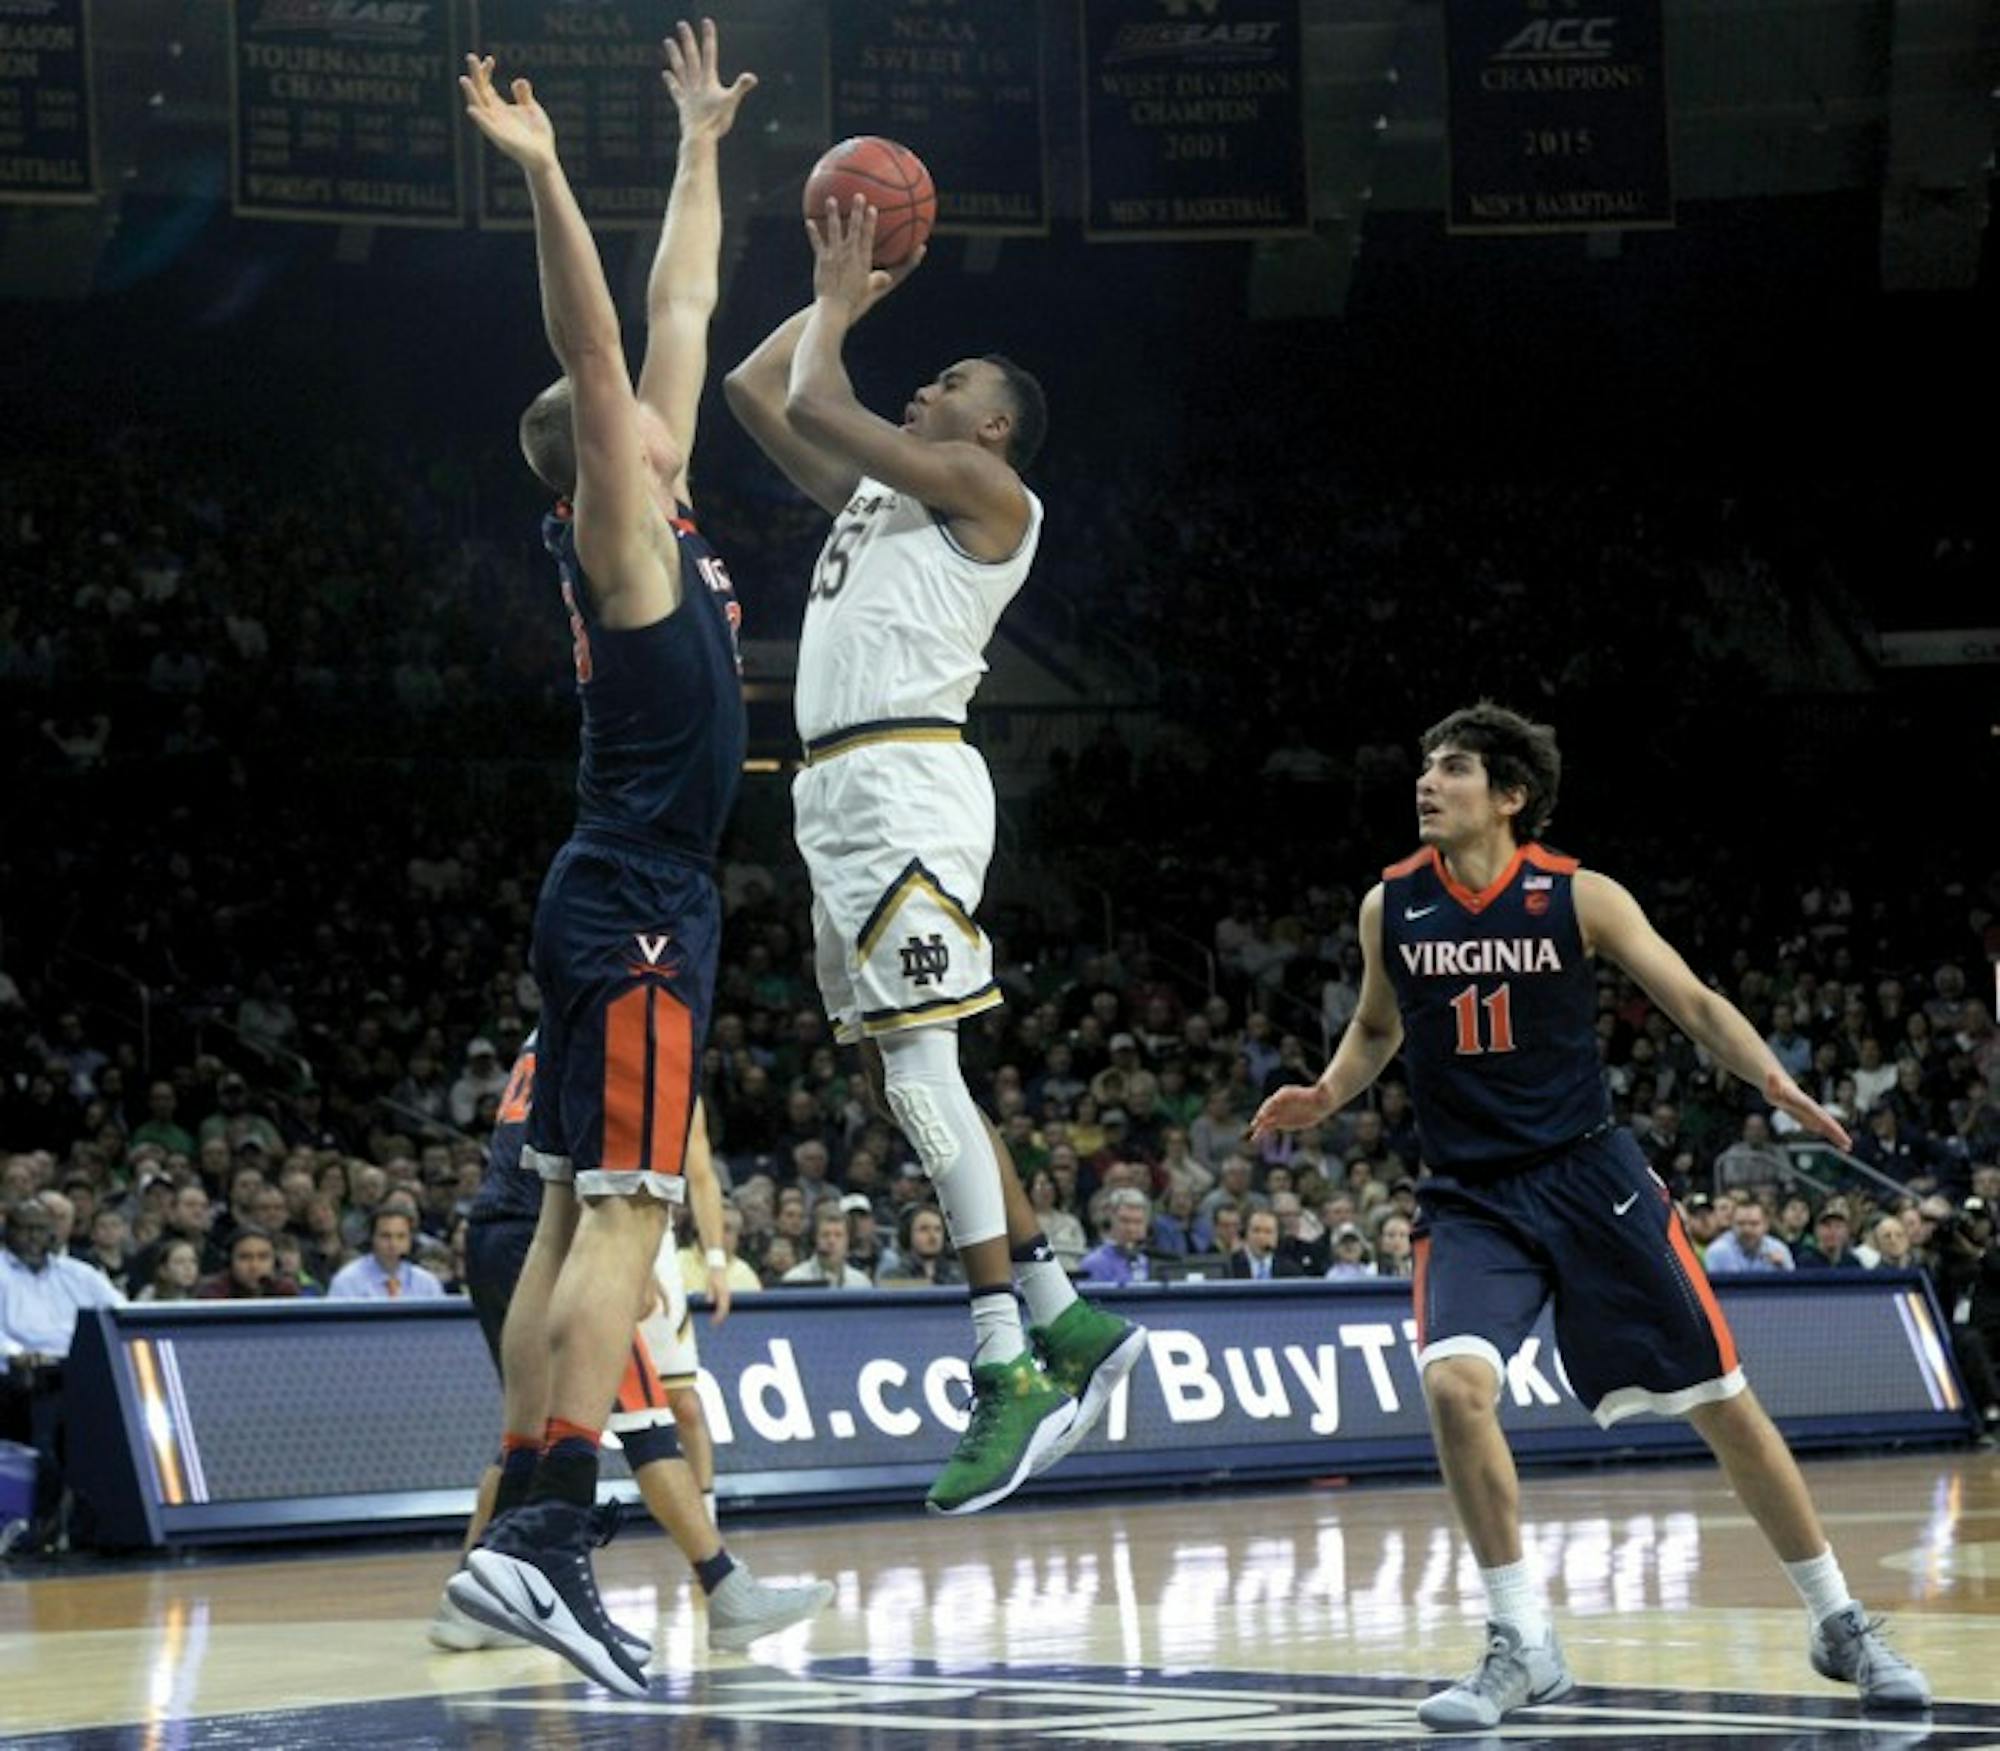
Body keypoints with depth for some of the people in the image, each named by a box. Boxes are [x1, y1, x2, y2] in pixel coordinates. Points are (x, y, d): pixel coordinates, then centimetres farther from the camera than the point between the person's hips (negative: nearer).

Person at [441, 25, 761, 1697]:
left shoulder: (666, 519, 16)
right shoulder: (615, 528, -6)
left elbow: (682, 309, 24)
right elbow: (594, 345, -21)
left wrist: (703, 145, 30)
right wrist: (546, 178, -30)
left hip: (638, 910, 10)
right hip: (636, 913, -10)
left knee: (578, 1222, 7)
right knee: (621, 1217, -15)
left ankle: (525, 1541, 7)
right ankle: (545, 1528, -22)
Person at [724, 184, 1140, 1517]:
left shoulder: (988, 490, -2)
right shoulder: (874, 488, 24)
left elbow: (816, 405, -10)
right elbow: (755, 390, 29)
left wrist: (839, 301, 5)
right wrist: (839, 294, 24)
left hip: (908, 782, -10)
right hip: (840, 792, 10)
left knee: (922, 1075, -15)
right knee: (902, 1081, 10)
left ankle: (1010, 1381, -17)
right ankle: (1070, 1322, 16)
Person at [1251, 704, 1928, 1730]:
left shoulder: (1578, 899, -5)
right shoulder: (1390, 908, 2)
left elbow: (1695, 1005, -2)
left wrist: (1773, 1078, -19)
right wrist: (1324, 1098, 1)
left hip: (1588, 1175, -1)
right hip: (1470, 1200, 1)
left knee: (1719, 1400, 2)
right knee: (1454, 1382, -25)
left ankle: (1837, 1623, 20)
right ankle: (1523, 1646, -12)